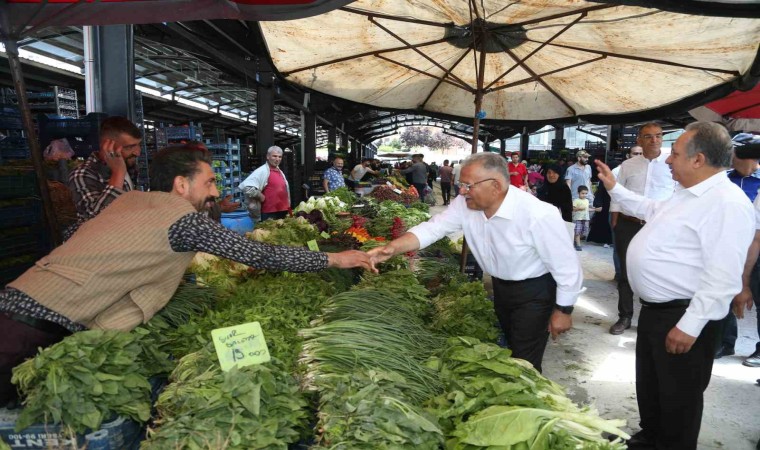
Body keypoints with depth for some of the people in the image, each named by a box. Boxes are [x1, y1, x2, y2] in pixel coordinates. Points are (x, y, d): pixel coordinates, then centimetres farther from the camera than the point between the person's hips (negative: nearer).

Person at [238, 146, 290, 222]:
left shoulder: (280, 172, 14)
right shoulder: (262, 171, -14)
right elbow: (246, 187, -27)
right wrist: (260, 197, -18)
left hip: (283, 212, 9)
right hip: (269, 214, -9)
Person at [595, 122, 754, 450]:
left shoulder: (727, 204, -24)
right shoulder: (686, 194, 9)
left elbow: (722, 278, -28)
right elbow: (651, 210, 31)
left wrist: (689, 326, -27)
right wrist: (614, 188, 26)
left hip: (682, 317, -10)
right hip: (654, 309, 10)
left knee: (678, 396, 8)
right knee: (649, 384, 25)